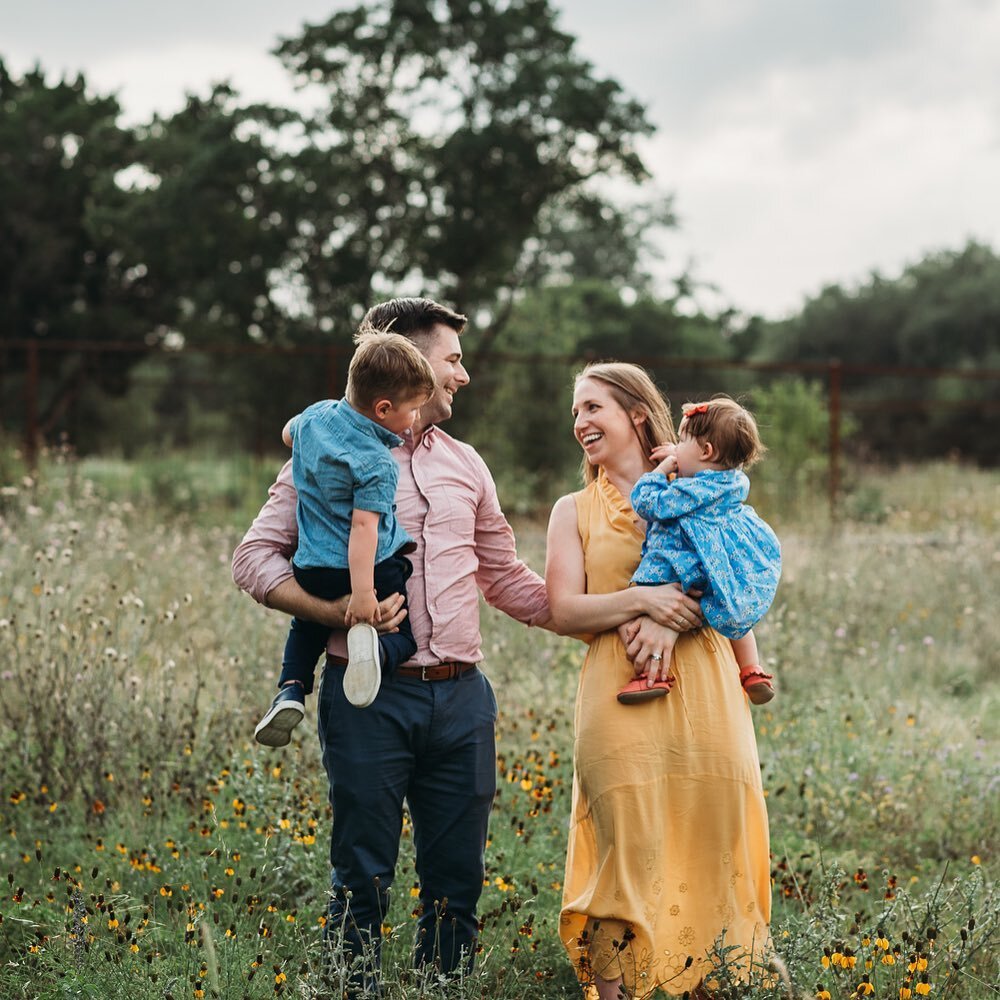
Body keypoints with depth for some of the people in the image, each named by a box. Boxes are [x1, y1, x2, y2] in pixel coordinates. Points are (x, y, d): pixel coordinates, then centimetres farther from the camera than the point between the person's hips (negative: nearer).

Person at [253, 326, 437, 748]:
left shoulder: (316, 414, 1)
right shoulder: (377, 464, -19)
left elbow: (289, 433, 24)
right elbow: (363, 526, -26)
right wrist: (362, 595, -29)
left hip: (312, 573, 6)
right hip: (374, 571, -6)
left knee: (306, 625, 32)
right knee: (406, 633, 13)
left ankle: (291, 689, 8)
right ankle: (377, 650, -21)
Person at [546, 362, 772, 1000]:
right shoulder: (575, 511, 16)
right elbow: (564, 610, 3)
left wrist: (672, 619, -14)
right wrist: (642, 599, -14)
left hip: (705, 699, 1)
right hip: (620, 701, -1)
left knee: (707, 855, -1)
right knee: (628, 855, -7)